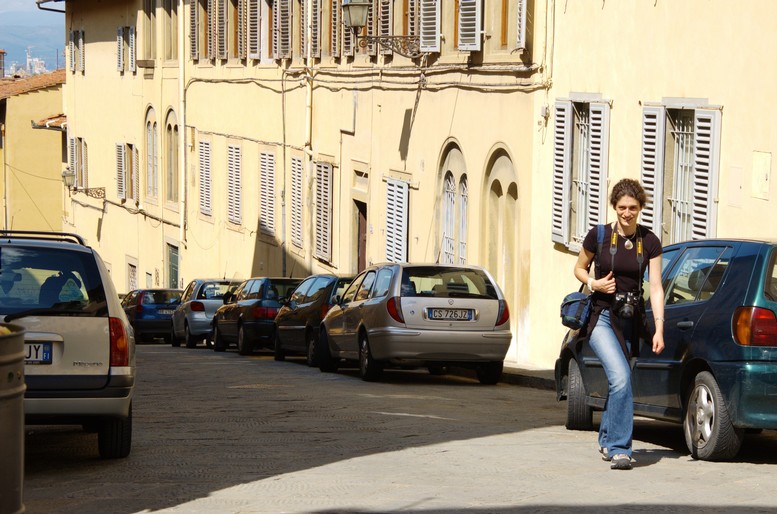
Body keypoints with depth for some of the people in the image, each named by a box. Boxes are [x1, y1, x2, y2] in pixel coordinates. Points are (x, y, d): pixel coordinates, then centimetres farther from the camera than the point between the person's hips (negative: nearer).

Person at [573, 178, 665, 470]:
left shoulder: (649, 242, -1)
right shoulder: (599, 236, -5)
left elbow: (656, 287, -4)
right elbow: (579, 269, 10)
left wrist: (659, 328, -13)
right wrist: (593, 283, -12)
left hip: (631, 320, 3)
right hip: (601, 317, -3)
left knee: (618, 381, 11)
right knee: (621, 377, -21)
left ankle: (607, 440, 32)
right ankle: (619, 448, -19)